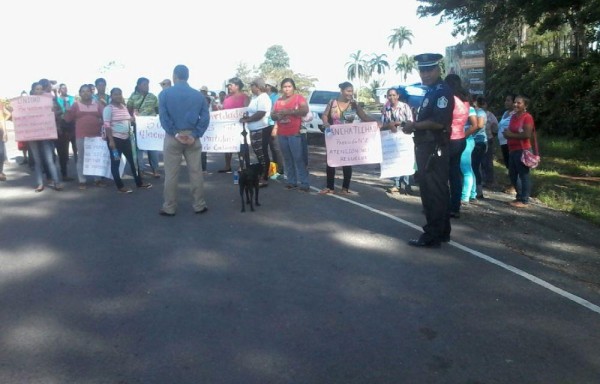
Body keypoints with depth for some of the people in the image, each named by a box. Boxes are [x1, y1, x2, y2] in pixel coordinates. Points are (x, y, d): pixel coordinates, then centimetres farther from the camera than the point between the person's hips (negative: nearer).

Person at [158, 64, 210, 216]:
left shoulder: (165, 94, -2)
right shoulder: (198, 95, 4)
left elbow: (163, 117, -10)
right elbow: (205, 117, -3)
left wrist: (175, 134, -10)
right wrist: (195, 135, -8)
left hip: (173, 137, -2)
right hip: (192, 137, 2)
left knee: (171, 174, 5)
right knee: (195, 172, 7)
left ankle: (169, 208, 11)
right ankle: (199, 205, 14)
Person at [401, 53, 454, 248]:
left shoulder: (443, 91, -13)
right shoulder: (430, 91, 18)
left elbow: (438, 122, -24)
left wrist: (414, 125, -13)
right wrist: (413, 126, 4)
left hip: (434, 150, -10)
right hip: (427, 149, 10)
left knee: (433, 192, -4)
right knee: (434, 191, 16)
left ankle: (432, 236, 3)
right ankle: (441, 231, 26)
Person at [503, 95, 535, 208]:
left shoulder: (527, 117, -11)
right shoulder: (513, 116, 15)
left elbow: (527, 135, -22)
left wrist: (511, 135, -13)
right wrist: (507, 133, 4)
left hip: (522, 150, -10)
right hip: (512, 150, 10)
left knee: (524, 175, -4)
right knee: (512, 175, 15)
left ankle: (524, 201, 2)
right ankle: (519, 197, 28)